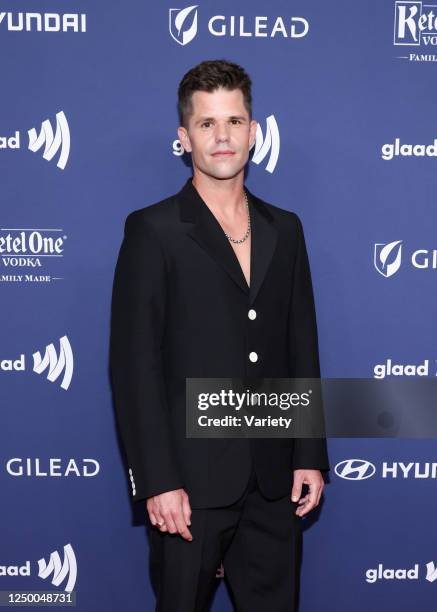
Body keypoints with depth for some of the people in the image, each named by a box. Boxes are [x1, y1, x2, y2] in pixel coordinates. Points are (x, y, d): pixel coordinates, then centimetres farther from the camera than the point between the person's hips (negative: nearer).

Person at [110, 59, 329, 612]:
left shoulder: (284, 229, 9)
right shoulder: (153, 231, -6)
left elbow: (302, 348, 10)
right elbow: (134, 364, -10)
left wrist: (310, 457, 6)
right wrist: (157, 481, -14)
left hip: (276, 480, 4)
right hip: (191, 482, -4)